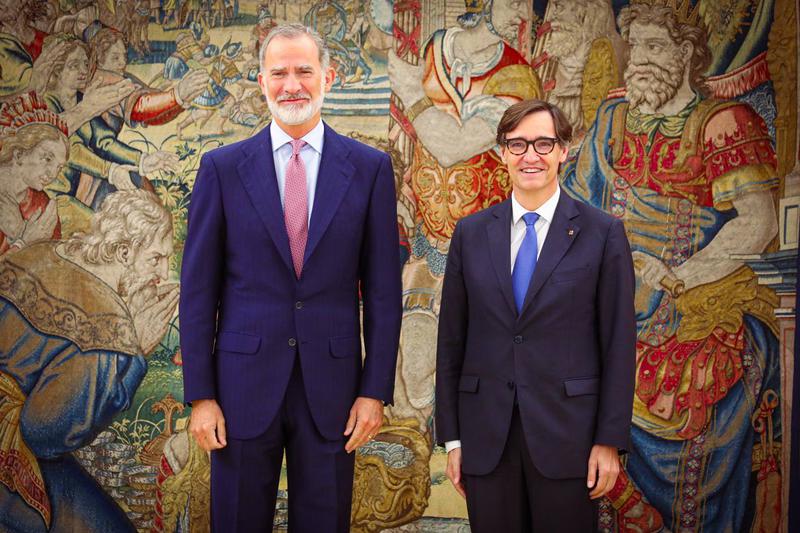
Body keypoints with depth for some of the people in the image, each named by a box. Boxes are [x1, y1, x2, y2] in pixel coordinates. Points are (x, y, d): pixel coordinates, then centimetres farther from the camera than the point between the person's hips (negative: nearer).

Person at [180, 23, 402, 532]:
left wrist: (376, 390, -2)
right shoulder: (222, 167, 1)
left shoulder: (369, 167, 1)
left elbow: (383, 289, 1)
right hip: (244, 383, 0)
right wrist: (200, 395, -3)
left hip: (331, 385, 0)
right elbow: (198, 287, 1)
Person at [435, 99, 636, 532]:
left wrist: (610, 440, -5)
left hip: (567, 432, -2)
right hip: (486, 438, 2)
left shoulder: (603, 233, -1)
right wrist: (452, 437, 4)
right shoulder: (470, 234, 6)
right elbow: (451, 340, 7)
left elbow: (619, 344, -2)